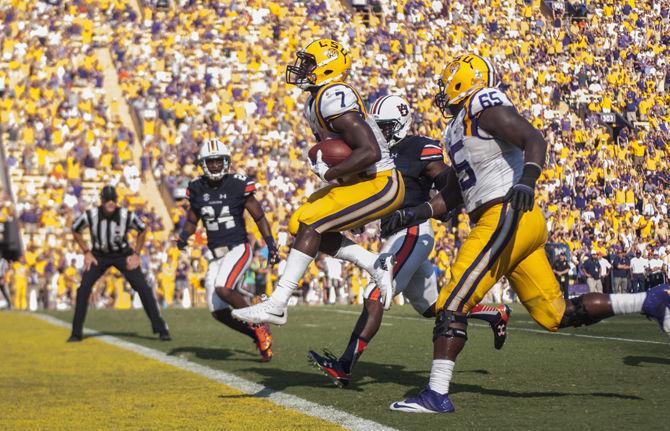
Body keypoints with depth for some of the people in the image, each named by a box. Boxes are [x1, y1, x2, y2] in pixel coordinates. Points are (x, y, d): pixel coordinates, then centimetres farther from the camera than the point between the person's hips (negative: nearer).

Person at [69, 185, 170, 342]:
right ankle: (76, 333, 1)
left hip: (123, 255, -1)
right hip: (99, 255, 1)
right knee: (83, 289, -12)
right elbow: (76, 230, 0)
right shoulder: (90, 215, -22)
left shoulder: (126, 216, -23)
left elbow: (142, 230, -2)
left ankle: (161, 328, -1)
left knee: (143, 288, -11)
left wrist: (136, 254, -7)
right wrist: (87, 252, -6)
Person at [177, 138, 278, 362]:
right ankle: (258, 336, 19)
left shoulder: (238, 185, -7)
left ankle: (260, 327, -9)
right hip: (216, 255, 6)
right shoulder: (197, 189, 4)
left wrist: (271, 245, -3)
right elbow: (192, 220, 15)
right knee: (218, 311, 0)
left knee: (223, 289, -29)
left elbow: (259, 217, 0)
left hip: (238, 249, -5)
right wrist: (183, 236, -6)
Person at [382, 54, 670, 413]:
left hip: (507, 217, -10)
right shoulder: (459, 129, 24)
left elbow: (534, 139, -19)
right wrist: (412, 214, 18)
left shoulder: (483, 105, -5)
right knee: (556, 316, 11)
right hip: (524, 224, 10)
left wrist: (527, 181, -36)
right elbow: (451, 195, 27)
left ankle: (436, 394, -12)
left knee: (453, 303, -12)